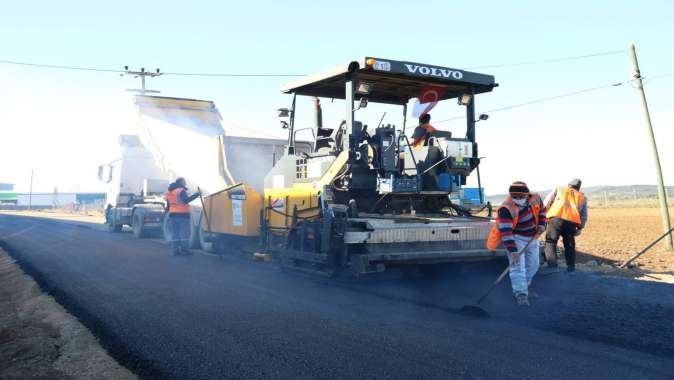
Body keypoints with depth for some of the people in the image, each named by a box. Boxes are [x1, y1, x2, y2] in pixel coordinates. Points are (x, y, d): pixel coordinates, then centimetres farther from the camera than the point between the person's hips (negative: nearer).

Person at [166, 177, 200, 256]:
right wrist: (196, 195, -23)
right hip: (182, 215, -7)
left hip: (173, 215, 8)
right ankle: (183, 250, -7)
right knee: (184, 234, -4)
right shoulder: (181, 190, -9)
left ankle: (175, 250, 8)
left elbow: (168, 205, 22)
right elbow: (186, 200, -25)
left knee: (174, 234, 9)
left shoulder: (169, 192, 17)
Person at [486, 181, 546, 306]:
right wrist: (513, 250, -37)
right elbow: (506, 232, -33)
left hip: (532, 237, 7)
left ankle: (521, 288, 28)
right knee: (518, 265, -15)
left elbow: (541, 210, 12)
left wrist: (541, 224, -3)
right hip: (515, 238, -6)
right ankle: (521, 294, -14)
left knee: (533, 266, 13)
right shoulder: (506, 209, -29)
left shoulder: (535, 199, -11)